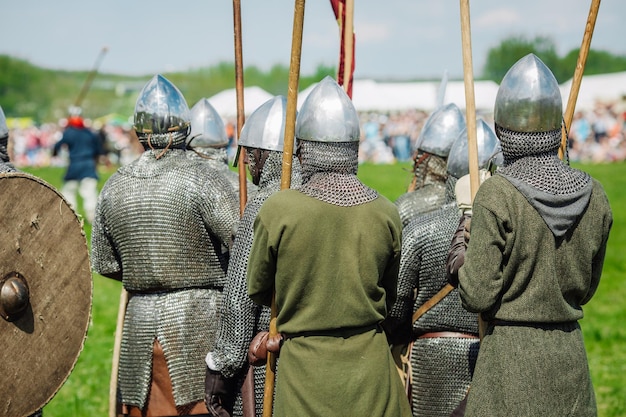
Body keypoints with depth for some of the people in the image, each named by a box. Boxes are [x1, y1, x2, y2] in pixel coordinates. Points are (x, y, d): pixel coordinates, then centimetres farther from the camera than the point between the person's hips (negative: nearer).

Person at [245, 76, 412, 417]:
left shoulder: (277, 210, -11)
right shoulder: (385, 212, -4)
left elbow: (257, 292, 3)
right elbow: (390, 297, 9)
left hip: (304, 369, -2)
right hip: (369, 366, 2)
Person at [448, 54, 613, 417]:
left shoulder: (497, 196, -14)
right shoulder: (593, 196, 1)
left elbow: (477, 296, -12)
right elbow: (586, 287, 11)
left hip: (511, 355, -5)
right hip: (570, 354, 5)